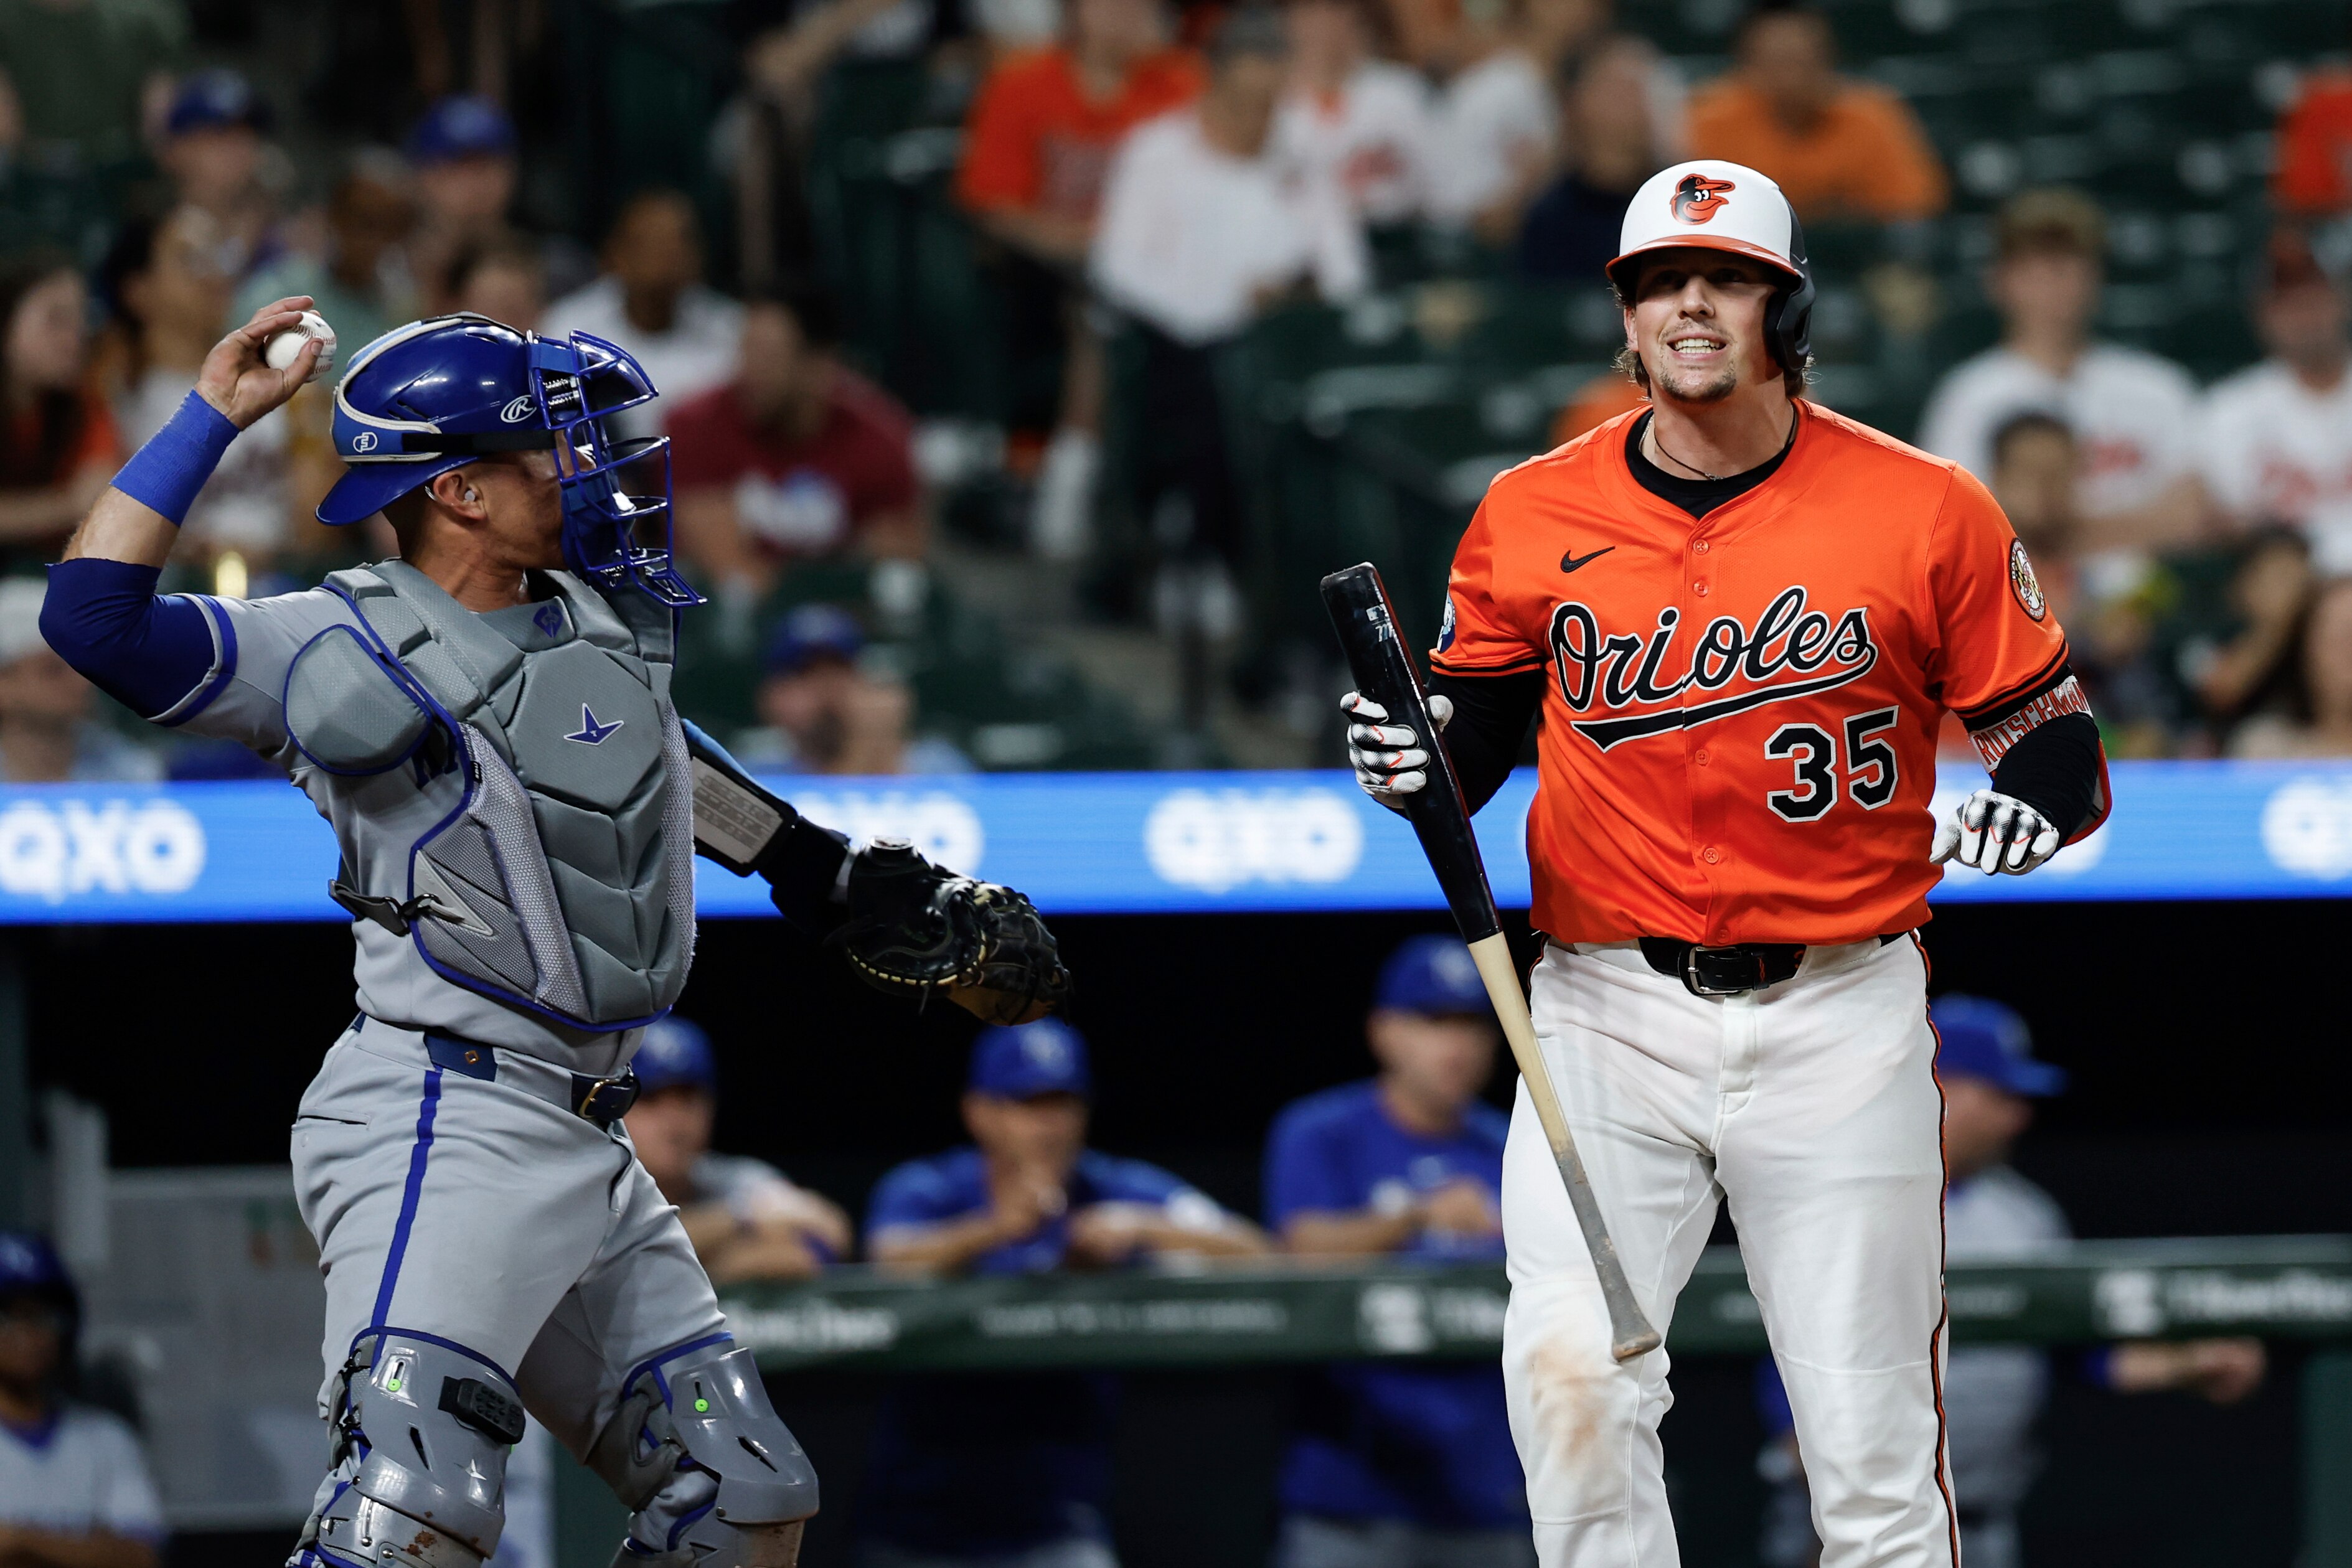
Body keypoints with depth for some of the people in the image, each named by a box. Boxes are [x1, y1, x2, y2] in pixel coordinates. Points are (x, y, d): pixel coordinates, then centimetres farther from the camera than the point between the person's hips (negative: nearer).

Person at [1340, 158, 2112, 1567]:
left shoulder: (1927, 512, -1)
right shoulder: (1534, 516, 4)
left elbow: (2049, 721, 4)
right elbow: (1477, 726, 13)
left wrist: (2031, 802, -18)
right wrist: (1412, 758, -9)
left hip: (1840, 1021, -1)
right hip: (1610, 1014, 1)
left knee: (1874, 1450, 0)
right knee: (1570, 1380, -17)